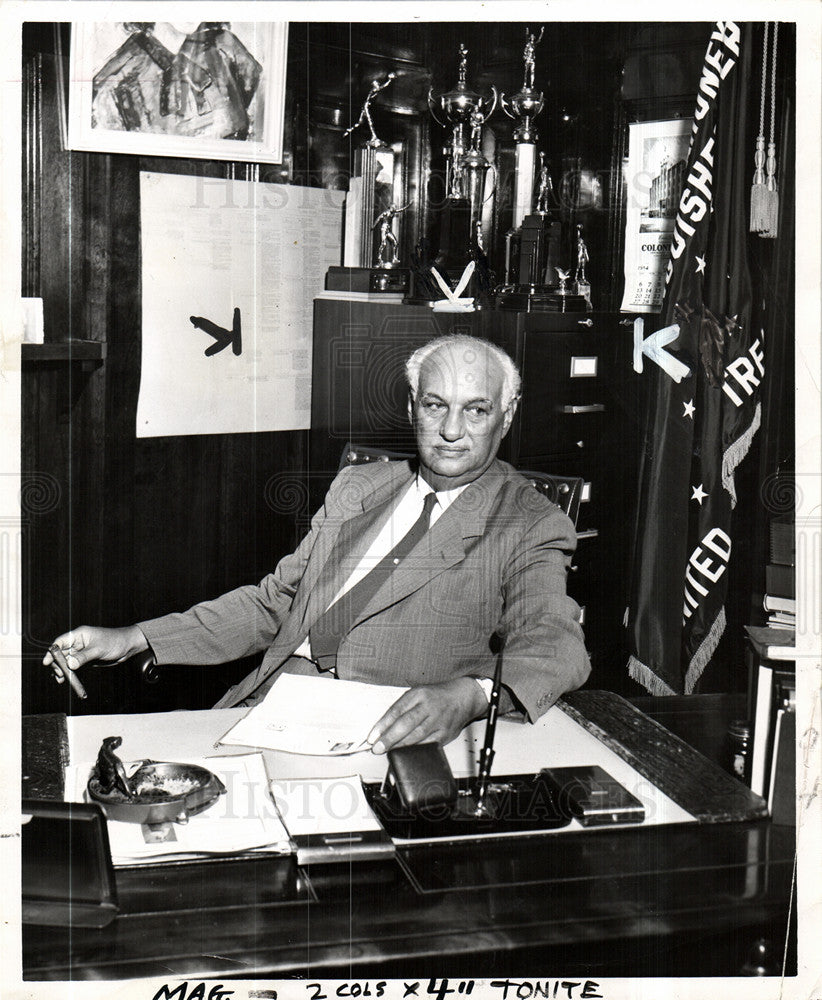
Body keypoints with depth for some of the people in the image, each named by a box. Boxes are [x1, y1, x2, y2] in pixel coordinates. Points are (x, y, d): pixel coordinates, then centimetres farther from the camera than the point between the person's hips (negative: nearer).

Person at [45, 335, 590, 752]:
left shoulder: (533, 526, 2)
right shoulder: (356, 487, 21)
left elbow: (555, 647, -15)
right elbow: (272, 601, 23)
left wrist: (467, 695, -38)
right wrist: (132, 639, 12)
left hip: (382, 742, -6)